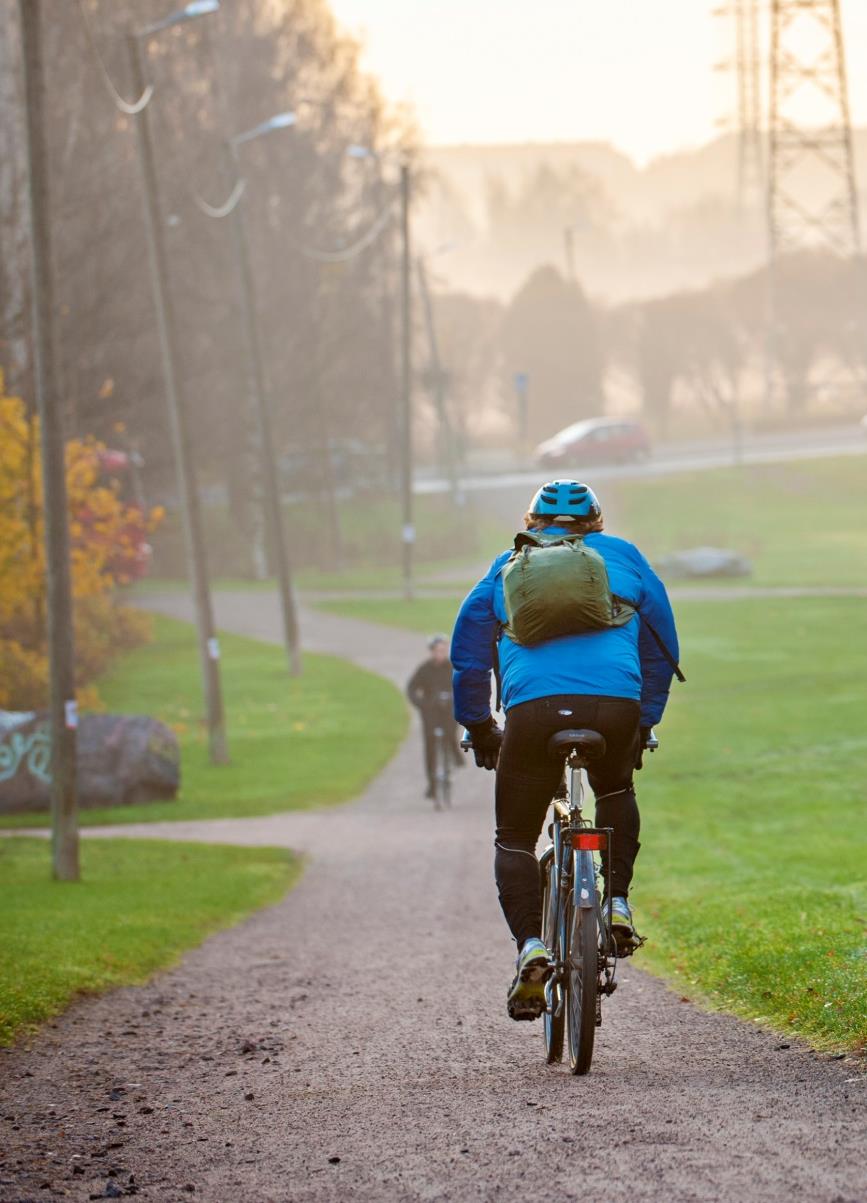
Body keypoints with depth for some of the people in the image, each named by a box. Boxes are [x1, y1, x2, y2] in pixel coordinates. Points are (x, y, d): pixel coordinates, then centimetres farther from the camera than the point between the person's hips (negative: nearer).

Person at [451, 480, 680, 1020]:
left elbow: (467, 654, 26)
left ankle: (532, 946, -8)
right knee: (616, 792, 34)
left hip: (534, 707, -1)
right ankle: (617, 904, 19)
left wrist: (479, 729, 35)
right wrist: (644, 723, 37)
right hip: (617, 704, 1)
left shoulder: (508, 568, 26)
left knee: (515, 839, 13)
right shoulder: (625, 557, 26)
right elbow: (663, 648, 28)